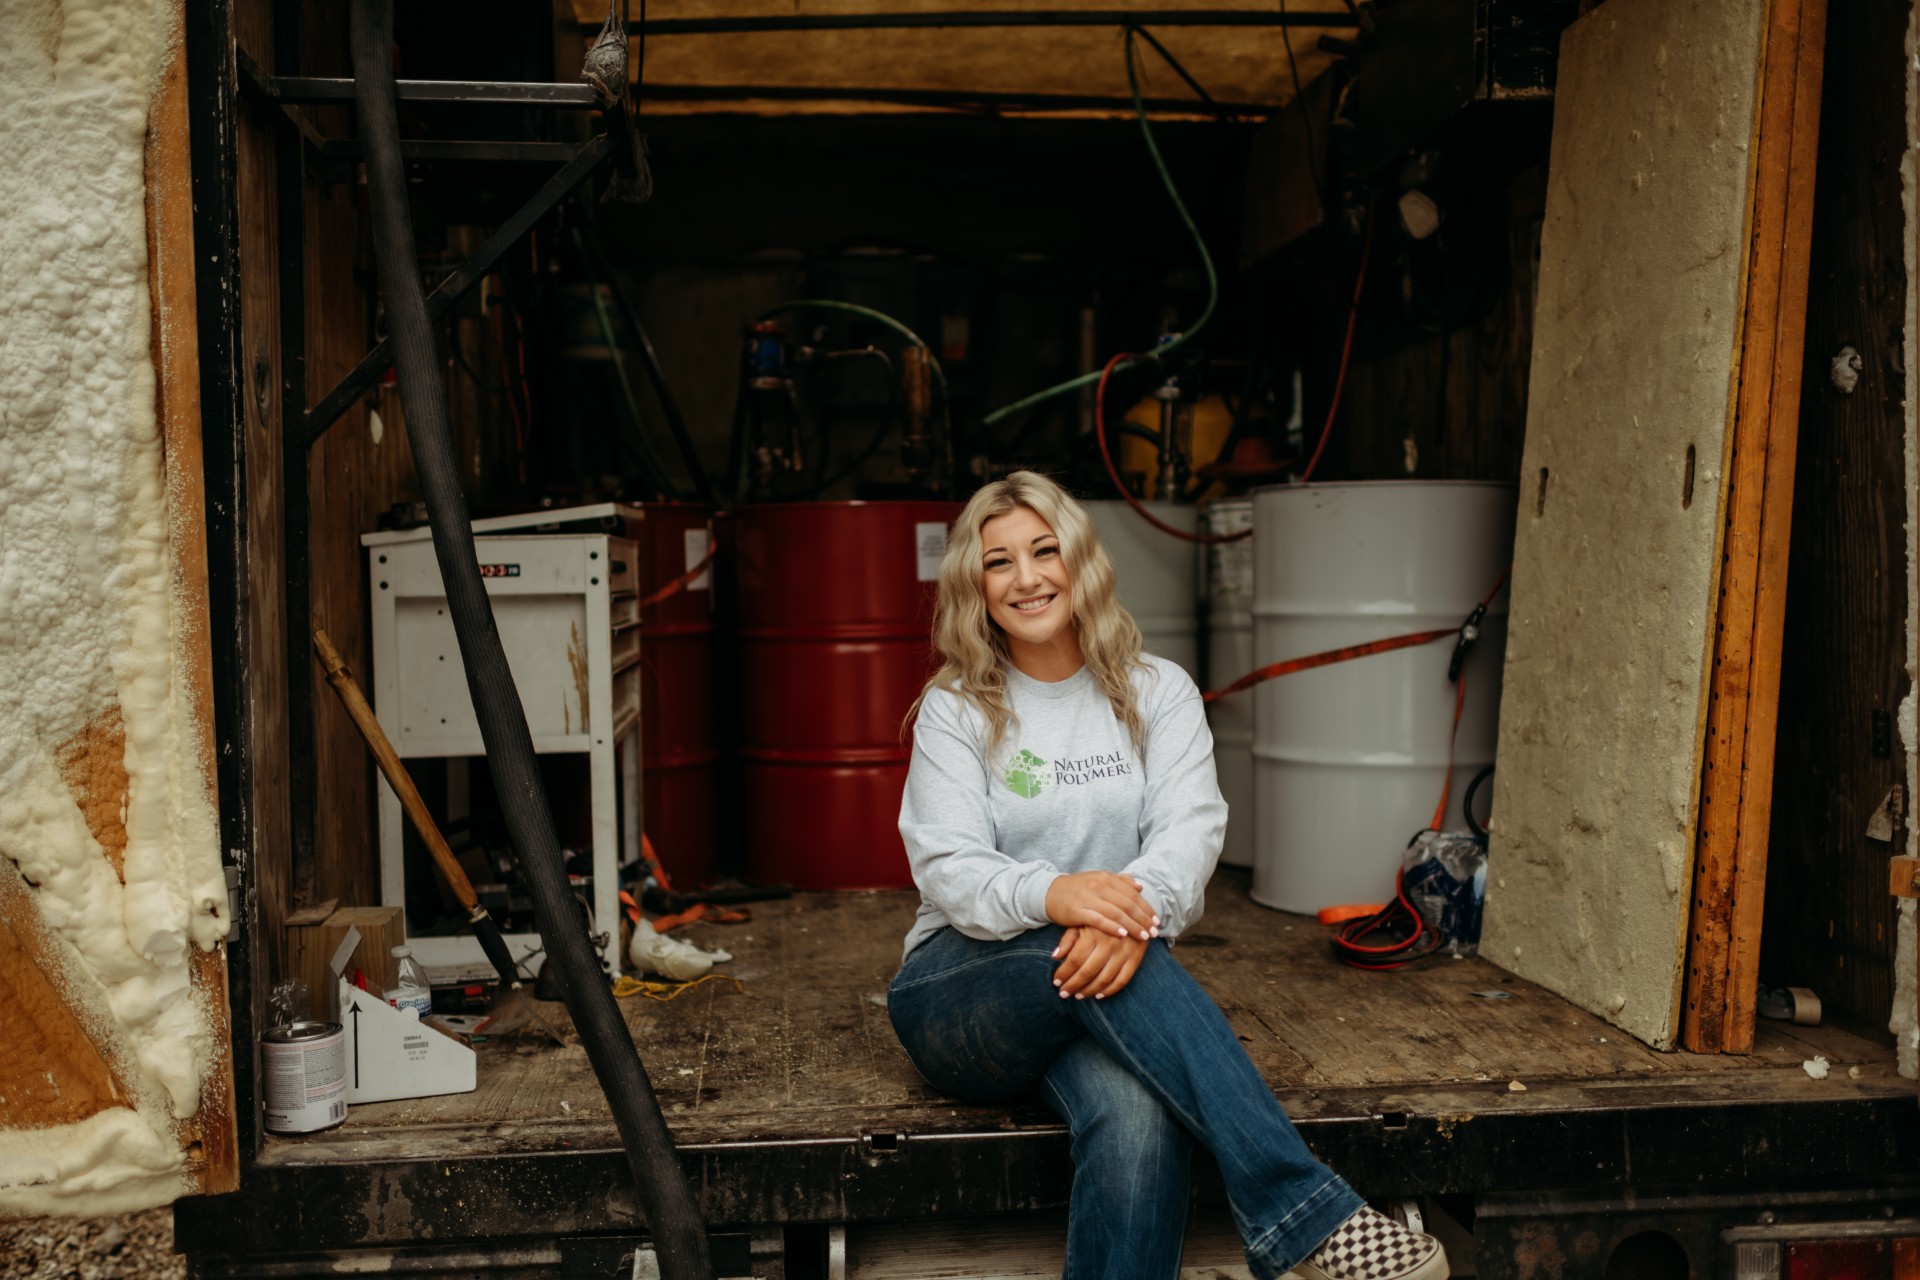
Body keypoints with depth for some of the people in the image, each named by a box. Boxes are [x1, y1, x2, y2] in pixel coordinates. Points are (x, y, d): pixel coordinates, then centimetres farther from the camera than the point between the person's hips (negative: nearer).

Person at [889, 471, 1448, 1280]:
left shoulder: (1157, 693, 8)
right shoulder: (955, 710, 3)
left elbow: (1191, 827, -9)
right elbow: (947, 868, -10)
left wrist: (1138, 907, -34)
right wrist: (1052, 893, -34)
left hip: (1105, 988, 1)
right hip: (962, 989, -1)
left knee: (1137, 1118, -36)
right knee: (1082, 955, -37)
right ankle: (1303, 1214, -40)